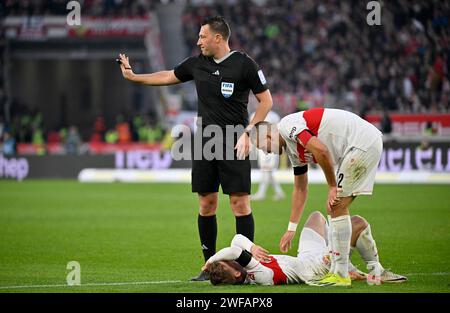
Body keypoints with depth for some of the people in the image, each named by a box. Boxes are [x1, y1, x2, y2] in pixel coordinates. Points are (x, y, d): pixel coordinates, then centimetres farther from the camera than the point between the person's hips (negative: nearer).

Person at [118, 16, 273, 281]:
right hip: (205, 142, 6)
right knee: (206, 204, 5)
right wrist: (133, 76, 25)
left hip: (234, 145, -6)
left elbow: (266, 100, -3)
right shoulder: (197, 64, 10)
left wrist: (247, 132, -11)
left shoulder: (244, 64, -6)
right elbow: (168, 77, 25)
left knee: (240, 203, -8)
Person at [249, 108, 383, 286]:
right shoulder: (292, 149, 20)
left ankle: (341, 276, -7)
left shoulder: (287, 126, -10)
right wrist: (291, 229, 32)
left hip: (362, 142, -10)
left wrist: (333, 187, -13)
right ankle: (336, 271, 12)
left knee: (337, 208, -9)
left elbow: (321, 150, -24)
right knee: (335, 208, 11)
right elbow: (300, 189, 29)